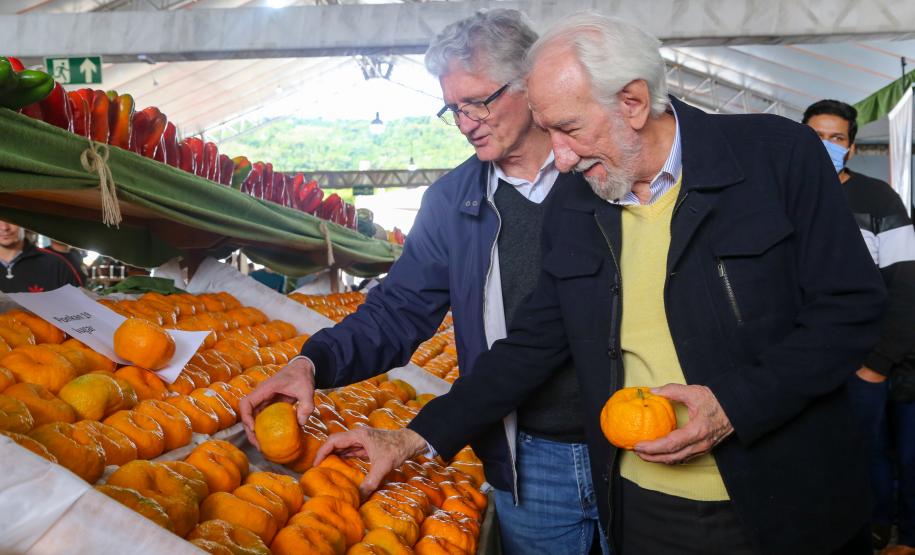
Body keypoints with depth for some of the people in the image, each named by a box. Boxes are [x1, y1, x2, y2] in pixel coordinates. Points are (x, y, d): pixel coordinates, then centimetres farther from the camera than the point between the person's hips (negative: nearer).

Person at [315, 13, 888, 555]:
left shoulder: (779, 154, -11)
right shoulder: (571, 215, 2)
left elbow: (852, 305, -9)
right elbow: (530, 346, 5)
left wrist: (736, 404, -20)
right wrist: (414, 438, -1)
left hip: (788, 505, -3)